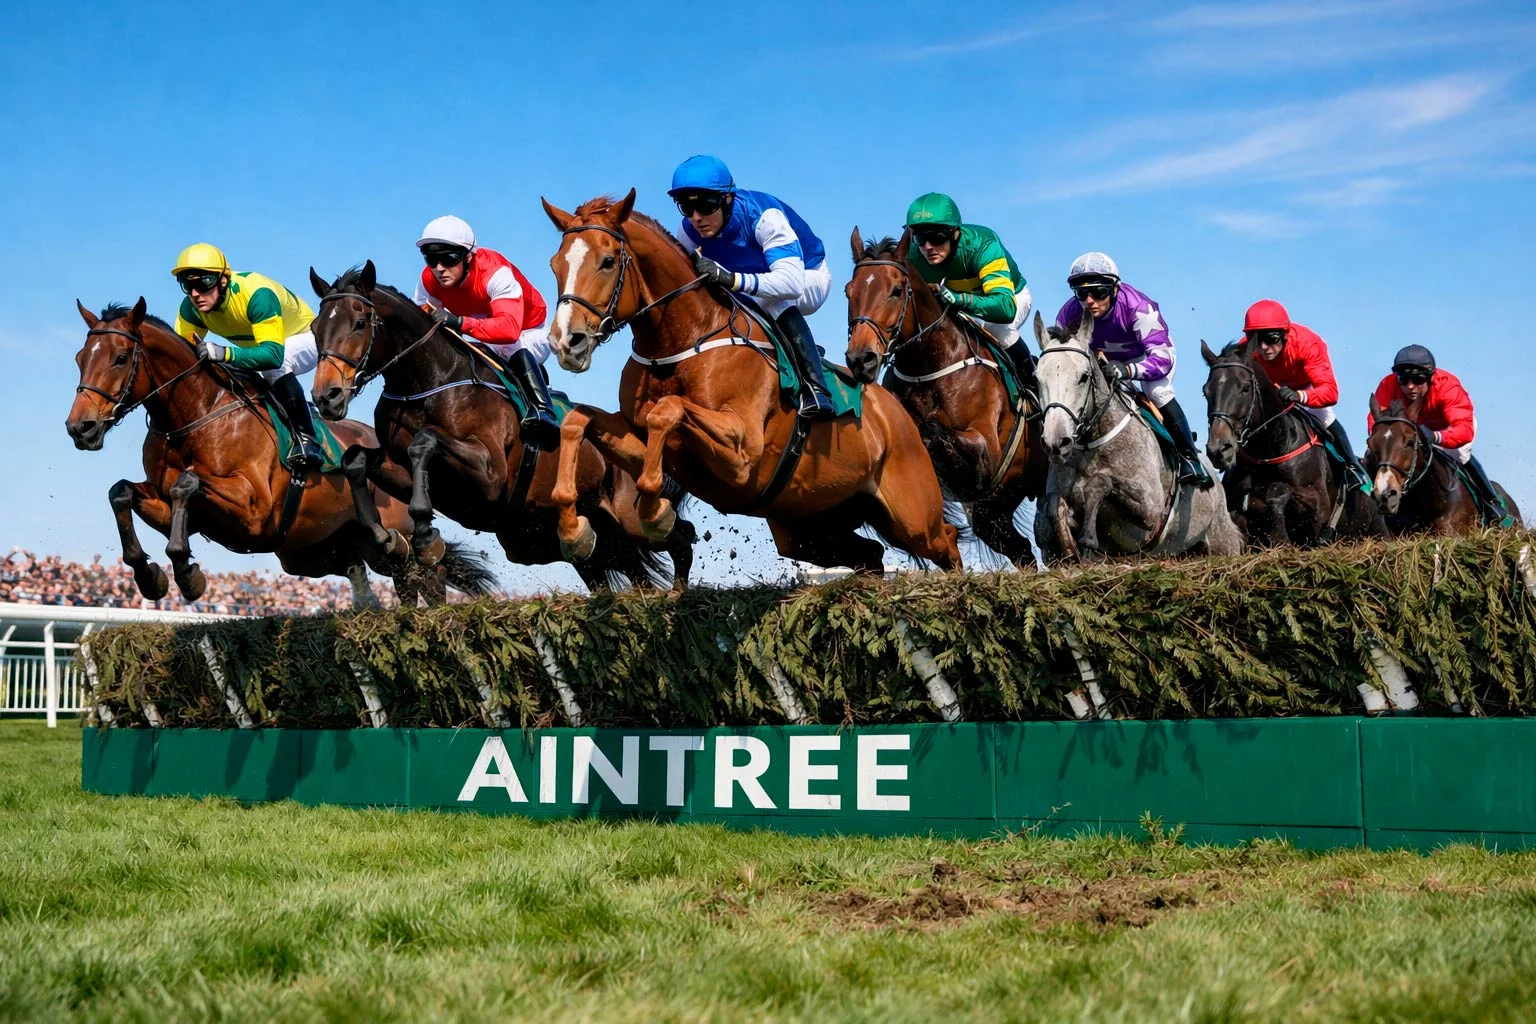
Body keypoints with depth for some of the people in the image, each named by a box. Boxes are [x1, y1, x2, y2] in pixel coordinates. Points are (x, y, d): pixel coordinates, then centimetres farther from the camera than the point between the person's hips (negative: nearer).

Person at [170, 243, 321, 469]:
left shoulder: (256, 294, -40)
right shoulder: (191, 308, -18)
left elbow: (273, 354, -50)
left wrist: (224, 354, -64)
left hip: (303, 339, -7)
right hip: (256, 344, 8)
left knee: (274, 365, -38)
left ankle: (306, 438, -30)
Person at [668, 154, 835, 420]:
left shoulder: (764, 216, -36)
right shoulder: (689, 229, -19)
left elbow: (792, 281, -47)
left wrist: (732, 279, -62)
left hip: (808, 279, -6)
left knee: (774, 299, -38)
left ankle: (815, 389, -39)